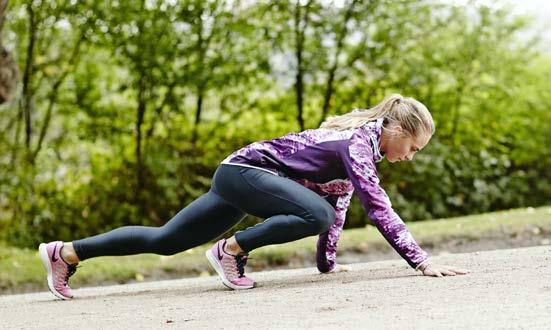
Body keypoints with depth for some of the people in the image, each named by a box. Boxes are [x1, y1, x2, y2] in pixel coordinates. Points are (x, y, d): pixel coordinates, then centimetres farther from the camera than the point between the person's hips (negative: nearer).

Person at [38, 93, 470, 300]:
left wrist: (327, 262, 21)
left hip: (240, 178, 10)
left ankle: (66, 253, 17)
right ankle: (231, 250, -15)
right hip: (246, 171, -10)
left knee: (163, 240, 12)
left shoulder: (362, 144, 11)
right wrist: (421, 261, -26)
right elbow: (378, 206, -26)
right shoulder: (361, 141, -17)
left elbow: (340, 203, 19)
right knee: (315, 214, -31)